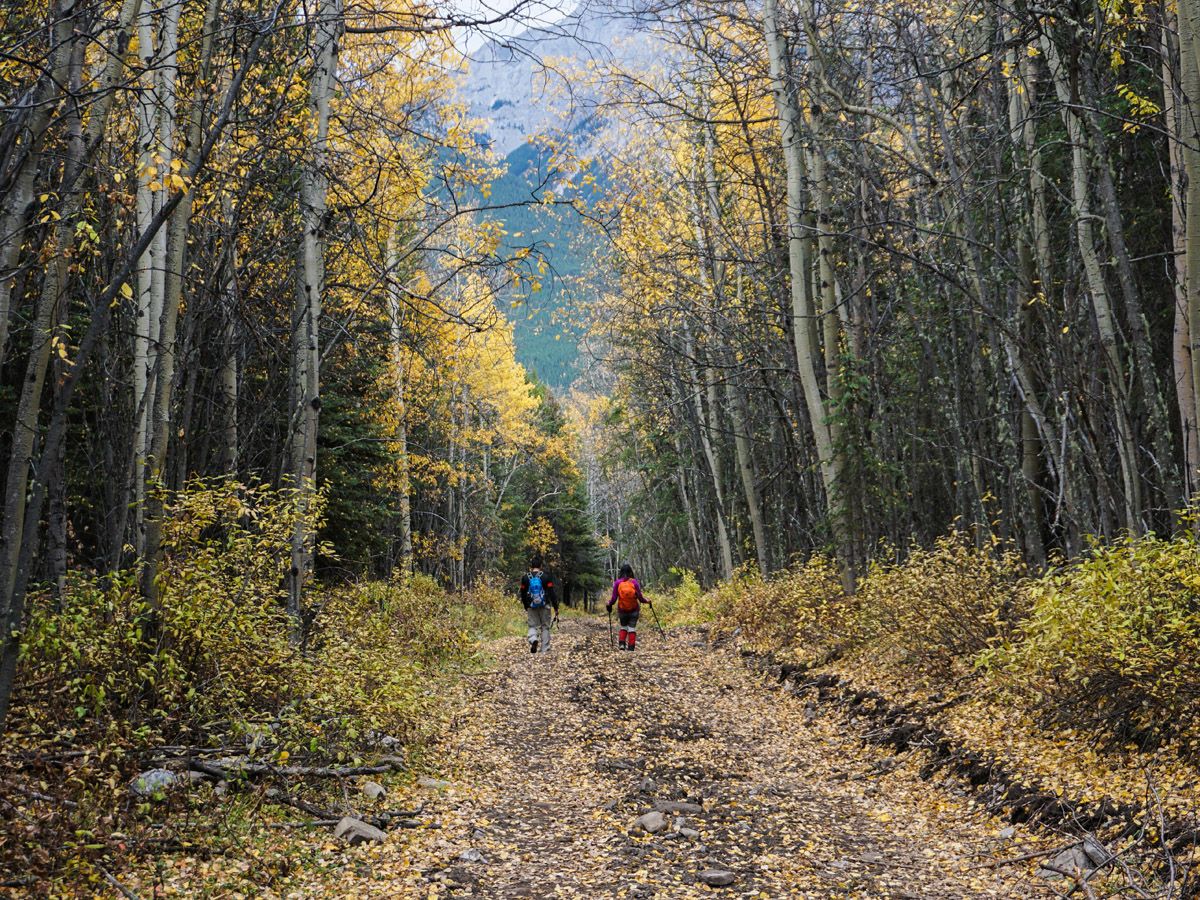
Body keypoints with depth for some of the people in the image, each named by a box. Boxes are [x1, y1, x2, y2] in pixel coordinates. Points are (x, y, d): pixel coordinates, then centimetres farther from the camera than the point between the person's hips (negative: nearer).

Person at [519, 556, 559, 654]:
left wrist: (526, 607, 22)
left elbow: (523, 594, 9)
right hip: (544, 607, -1)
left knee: (532, 626, 11)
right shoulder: (546, 577, -6)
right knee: (545, 627, 9)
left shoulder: (525, 577, 2)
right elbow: (552, 593, -8)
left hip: (531, 607, 1)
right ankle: (544, 650, 8)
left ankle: (533, 640, -20)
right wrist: (556, 608, -4)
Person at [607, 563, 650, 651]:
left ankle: (622, 644, 2)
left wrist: (609, 603, 11)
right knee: (632, 628, 8)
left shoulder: (617, 583, -8)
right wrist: (647, 601, 10)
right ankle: (631, 647, 4)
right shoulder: (634, 582, -9)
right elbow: (640, 598, -9)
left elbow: (614, 598, -9)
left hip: (622, 610, 1)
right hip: (634, 610, -1)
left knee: (623, 627, 20)